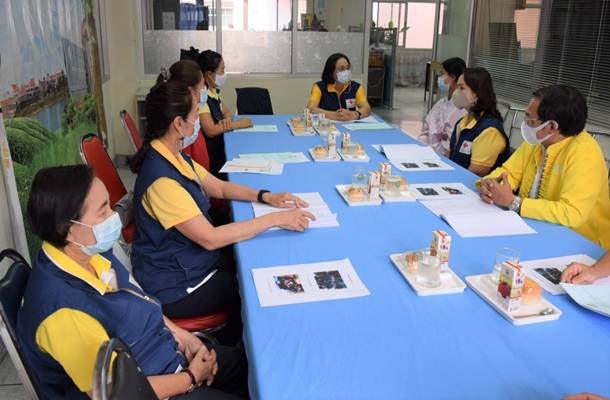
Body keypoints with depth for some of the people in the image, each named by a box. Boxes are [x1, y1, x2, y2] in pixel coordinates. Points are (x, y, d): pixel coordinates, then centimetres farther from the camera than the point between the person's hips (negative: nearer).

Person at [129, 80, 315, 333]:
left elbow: (219, 187, 10)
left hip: (189, 262, 8)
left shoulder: (174, 157, 0)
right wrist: (275, 219, -26)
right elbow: (210, 238, -30)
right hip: (175, 288, -8)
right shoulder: (161, 179, -30)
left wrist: (266, 196, -5)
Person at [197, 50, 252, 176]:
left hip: (220, 145, 9)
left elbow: (226, 111, 21)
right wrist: (238, 124, -12)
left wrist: (227, 119, -5)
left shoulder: (213, 91, 9)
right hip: (211, 156, -9)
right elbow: (210, 131, -24)